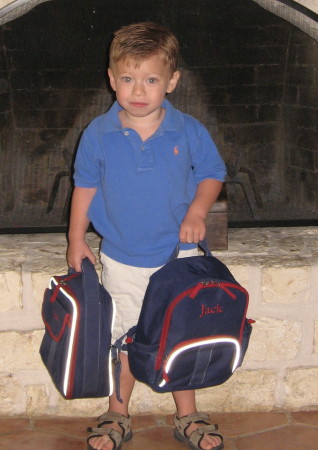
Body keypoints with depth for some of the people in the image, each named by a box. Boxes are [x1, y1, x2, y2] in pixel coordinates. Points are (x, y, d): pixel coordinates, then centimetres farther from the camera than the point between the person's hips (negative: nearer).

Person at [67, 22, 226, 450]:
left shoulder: (189, 131, -8)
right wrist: (77, 238, 0)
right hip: (121, 261, 0)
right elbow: (85, 186, 2)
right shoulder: (98, 134, -7)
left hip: (179, 256, 0)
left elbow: (212, 174, 3)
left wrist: (197, 211, -14)